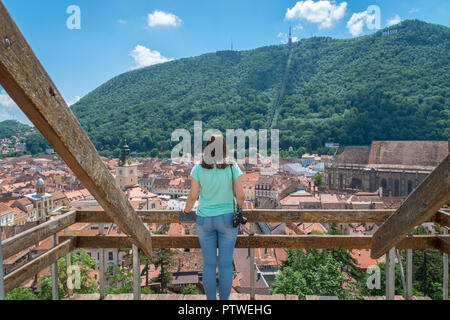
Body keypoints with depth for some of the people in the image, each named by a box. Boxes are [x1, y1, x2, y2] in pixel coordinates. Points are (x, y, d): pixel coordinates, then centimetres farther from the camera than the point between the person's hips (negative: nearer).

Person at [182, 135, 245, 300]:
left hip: (205, 220, 1)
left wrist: (186, 210, 12)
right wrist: (238, 208, 11)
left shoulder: (198, 168, -10)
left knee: (209, 264, 12)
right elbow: (240, 195, -10)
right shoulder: (233, 167, -9)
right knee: (226, 264, 11)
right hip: (227, 219, 0)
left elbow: (193, 196, -8)